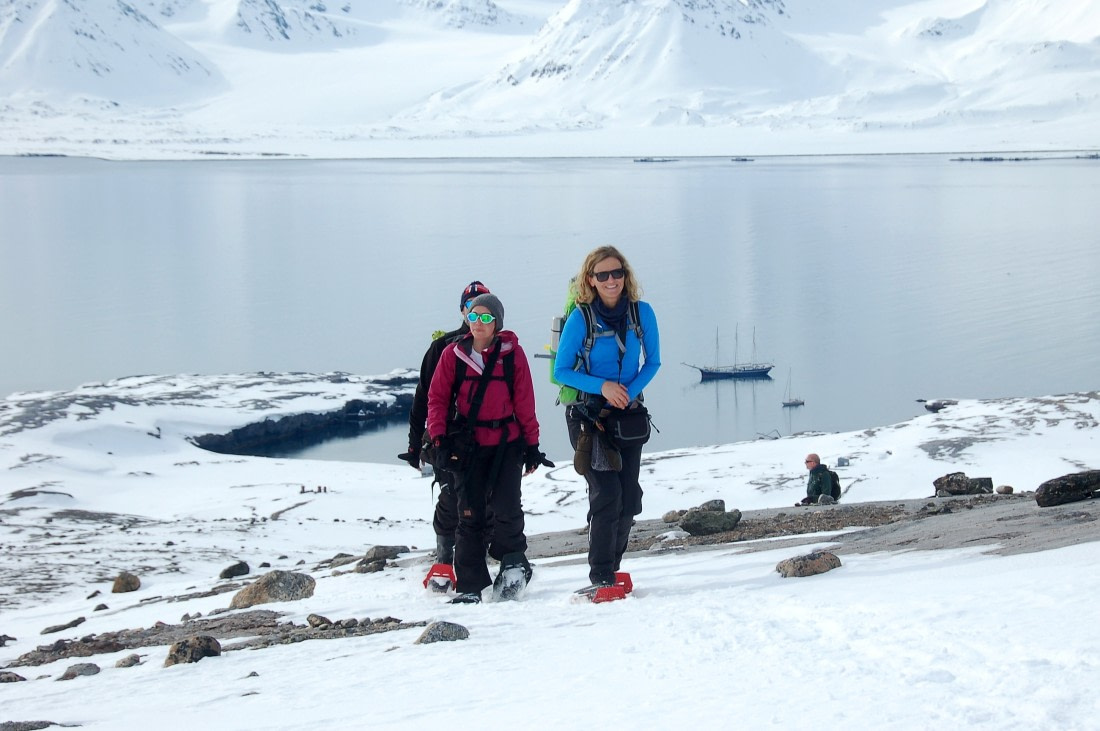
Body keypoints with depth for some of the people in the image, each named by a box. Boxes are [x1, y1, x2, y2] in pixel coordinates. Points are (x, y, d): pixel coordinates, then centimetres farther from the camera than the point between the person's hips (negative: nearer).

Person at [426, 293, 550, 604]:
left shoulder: (512, 354, 0)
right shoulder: (453, 354, 3)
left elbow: (525, 402, 4)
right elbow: (437, 397, 6)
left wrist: (532, 444, 4)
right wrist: (439, 436, -5)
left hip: (507, 441, -1)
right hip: (467, 444, 1)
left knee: (504, 507, -12)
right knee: (470, 514, 1)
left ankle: (513, 562, 16)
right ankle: (469, 586, 7)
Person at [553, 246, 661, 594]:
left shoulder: (642, 312, -5)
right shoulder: (580, 318, -14)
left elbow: (652, 363, 5)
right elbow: (561, 371, -7)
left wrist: (630, 391, -13)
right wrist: (602, 386, -21)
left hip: (628, 412, 4)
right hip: (589, 414, -4)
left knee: (629, 496, 5)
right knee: (606, 493, -14)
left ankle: (611, 569, 19)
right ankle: (600, 578, -10)